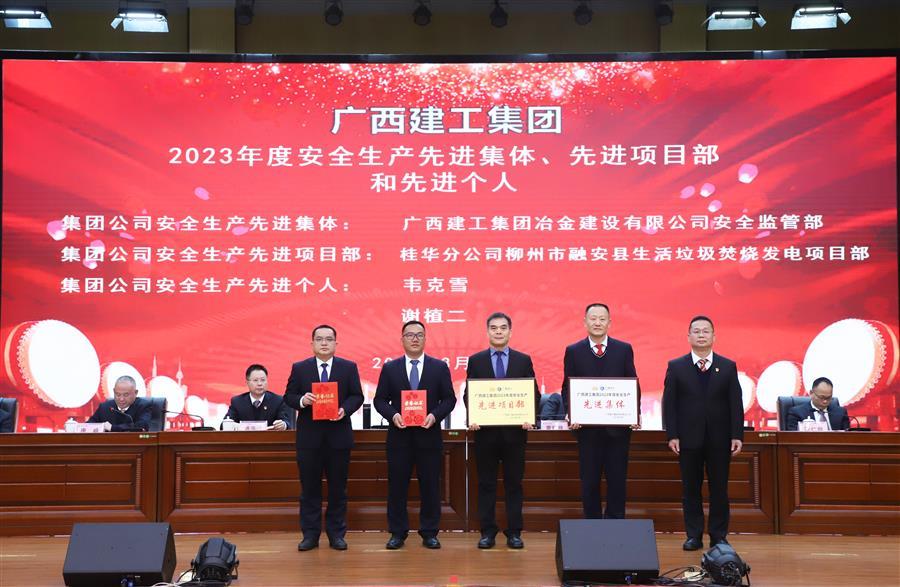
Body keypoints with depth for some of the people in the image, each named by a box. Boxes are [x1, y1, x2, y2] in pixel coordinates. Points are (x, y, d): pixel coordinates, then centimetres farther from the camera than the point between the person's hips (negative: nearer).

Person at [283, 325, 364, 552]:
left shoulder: (349, 367, 4)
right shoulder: (299, 368, 4)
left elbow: (357, 396, 2)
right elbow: (288, 396, 3)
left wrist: (344, 409, -16)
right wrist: (301, 400, -18)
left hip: (338, 435, 0)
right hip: (309, 436, 0)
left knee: (338, 488, 7)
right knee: (309, 487, 5)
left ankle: (336, 533, 16)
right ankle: (310, 534, 13)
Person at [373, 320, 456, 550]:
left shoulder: (439, 367, 5)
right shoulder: (390, 368, 6)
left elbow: (449, 399, 3)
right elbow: (380, 400, 4)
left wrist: (434, 416, -14)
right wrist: (393, 415, -14)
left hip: (429, 434, 0)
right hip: (399, 435, 0)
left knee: (430, 485, 4)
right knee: (397, 486, 4)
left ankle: (429, 533, 14)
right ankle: (397, 533, 14)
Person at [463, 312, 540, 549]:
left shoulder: (524, 360, 6)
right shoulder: (475, 360, 6)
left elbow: (534, 394, 5)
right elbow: (468, 394, 4)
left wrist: (530, 417, -12)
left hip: (515, 430, 0)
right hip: (485, 430, 0)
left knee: (514, 483, 5)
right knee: (486, 483, 5)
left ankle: (514, 532, 12)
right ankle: (488, 532, 12)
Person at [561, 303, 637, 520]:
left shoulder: (624, 349, 5)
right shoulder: (573, 351, 4)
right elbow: (567, 388, 4)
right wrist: (570, 413, -11)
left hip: (617, 426, 0)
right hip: (587, 427, 0)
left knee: (617, 481, 5)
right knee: (589, 481, 6)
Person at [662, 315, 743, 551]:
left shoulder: (728, 367, 6)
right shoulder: (676, 367, 3)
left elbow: (736, 404, 4)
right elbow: (669, 404, 1)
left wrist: (737, 435, -4)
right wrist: (672, 435, -6)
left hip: (719, 439, 1)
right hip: (689, 439, 0)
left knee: (719, 488, 5)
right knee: (690, 489, 5)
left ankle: (719, 536, 14)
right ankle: (693, 536, 13)